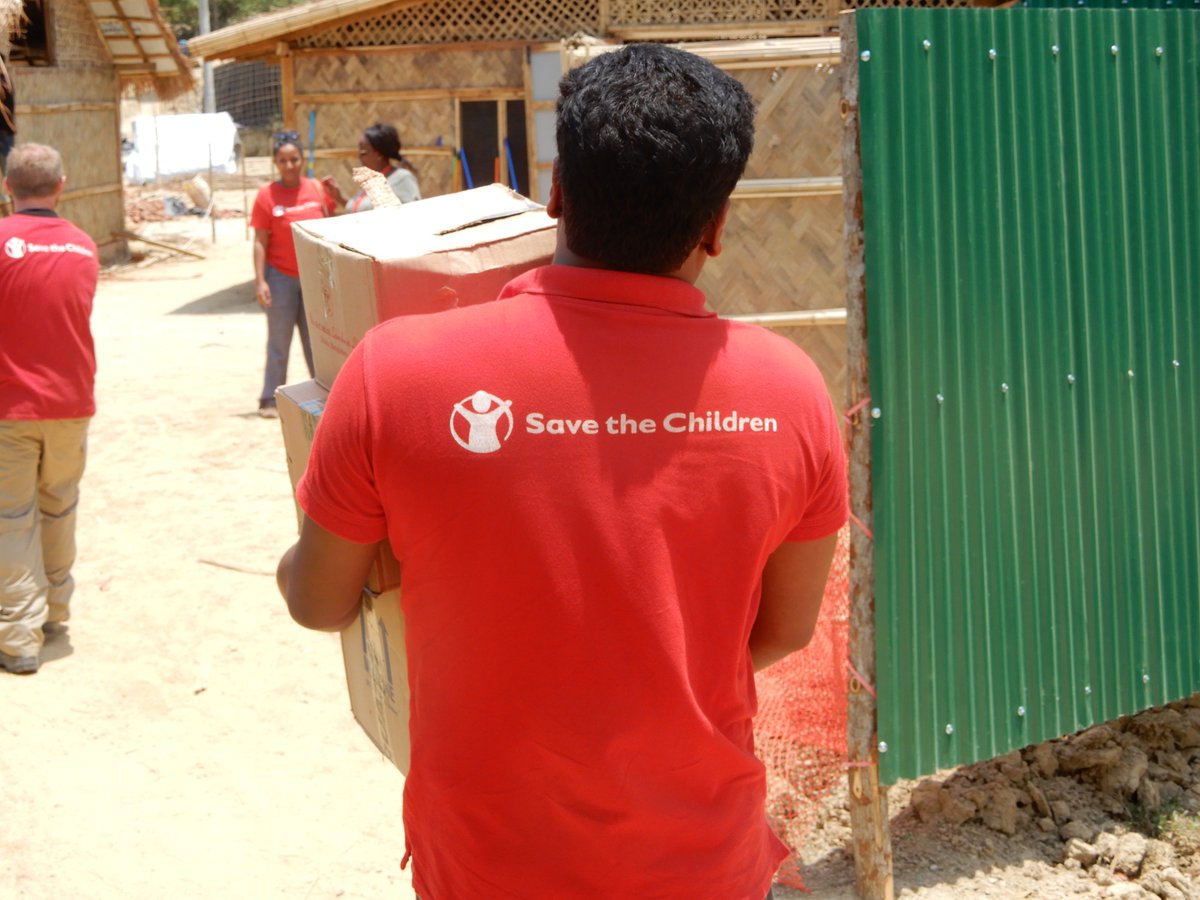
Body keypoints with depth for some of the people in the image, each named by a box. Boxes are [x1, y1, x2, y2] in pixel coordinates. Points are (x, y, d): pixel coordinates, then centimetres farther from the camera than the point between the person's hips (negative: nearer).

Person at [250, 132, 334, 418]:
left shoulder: (317, 189, 1)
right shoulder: (267, 195, -8)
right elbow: (260, 242, -8)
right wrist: (260, 281, -14)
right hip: (281, 276, -3)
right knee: (279, 342, 3)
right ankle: (270, 399, 9)